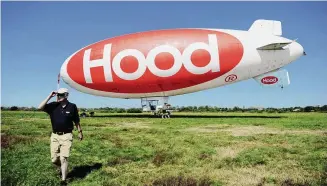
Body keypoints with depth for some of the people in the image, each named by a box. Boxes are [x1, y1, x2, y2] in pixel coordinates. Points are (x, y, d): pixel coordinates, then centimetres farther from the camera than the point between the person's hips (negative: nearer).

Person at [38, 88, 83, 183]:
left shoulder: (72, 106, -4)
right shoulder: (53, 105, 0)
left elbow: (76, 121, 6)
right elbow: (40, 107, -14)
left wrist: (80, 132, 13)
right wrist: (50, 96, -14)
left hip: (66, 136, -3)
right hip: (55, 136, 3)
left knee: (63, 158, -7)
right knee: (54, 159, 10)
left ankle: (63, 180, 5)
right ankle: (60, 170, 41)